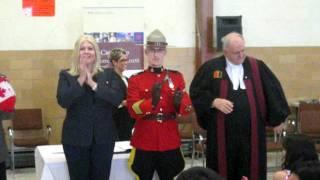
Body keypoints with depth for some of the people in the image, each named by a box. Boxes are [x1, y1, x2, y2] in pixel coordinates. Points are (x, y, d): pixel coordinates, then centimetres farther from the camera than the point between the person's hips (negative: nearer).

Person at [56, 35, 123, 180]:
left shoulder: (108, 74, 5)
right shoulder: (66, 75, 2)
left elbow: (118, 99, -10)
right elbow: (63, 101, -13)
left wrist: (93, 84, -16)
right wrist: (81, 80, -16)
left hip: (103, 137, 1)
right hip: (76, 138, -1)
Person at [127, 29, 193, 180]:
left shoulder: (176, 76, 7)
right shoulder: (136, 79, 0)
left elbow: (188, 108, 3)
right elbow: (133, 110, -11)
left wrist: (179, 103, -20)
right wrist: (152, 100, -29)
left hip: (170, 141, 2)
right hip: (144, 141, -2)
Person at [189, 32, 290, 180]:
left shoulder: (257, 67, 3)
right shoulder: (211, 67, 0)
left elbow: (273, 91, 9)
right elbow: (196, 92, 2)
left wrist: (278, 118, 11)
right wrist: (214, 101, -13)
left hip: (251, 130, 1)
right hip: (222, 131, -1)